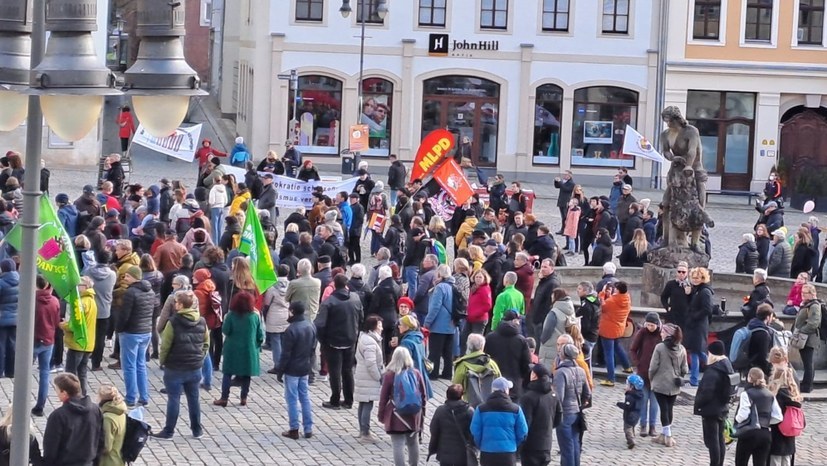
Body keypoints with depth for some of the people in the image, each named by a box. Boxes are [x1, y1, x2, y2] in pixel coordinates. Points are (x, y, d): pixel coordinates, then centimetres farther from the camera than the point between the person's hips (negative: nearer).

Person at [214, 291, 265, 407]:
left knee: (228, 373, 7)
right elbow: (260, 335, -4)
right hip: (249, 350, 1)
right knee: (246, 375, 12)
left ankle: (224, 398, 6)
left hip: (233, 350, -1)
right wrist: (256, 346, 11)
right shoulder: (255, 316, -7)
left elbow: (225, 331, -12)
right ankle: (244, 398, 15)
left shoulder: (231, 315, -12)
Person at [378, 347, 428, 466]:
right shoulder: (417, 373, -2)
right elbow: (424, 395, 6)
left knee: (398, 445, -3)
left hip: (397, 417, -4)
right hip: (414, 416, 4)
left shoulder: (389, 376, -11)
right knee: (413, 443, 18)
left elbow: (383, 398, -6)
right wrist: (422, 412, 18)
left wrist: (381, 415, 5)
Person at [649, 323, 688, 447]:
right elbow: (685, 369, 4)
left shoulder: (660, 347, -14)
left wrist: (651, 378, 4)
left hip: (660, 384, -4)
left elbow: (653, 366, -13)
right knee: (669, 409, 13)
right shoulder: (681, 349, 0)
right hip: (674, 386, 4)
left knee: (664, 409, 1)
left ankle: (667, 436, 1)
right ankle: (665, 435, 21)